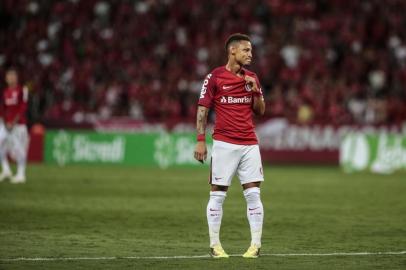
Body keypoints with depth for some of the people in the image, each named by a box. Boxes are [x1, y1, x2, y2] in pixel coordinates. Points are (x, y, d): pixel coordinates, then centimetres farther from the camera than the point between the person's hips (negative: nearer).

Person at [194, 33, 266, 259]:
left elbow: (260, 111, 14)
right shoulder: (215, 77, -3)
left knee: (253, 193, -1)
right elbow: (202, 109, -2)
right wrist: (200, 141, -8)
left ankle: (256, 244, 2)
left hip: (249, 144, 4)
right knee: (217, 194, 0)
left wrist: (254, 90, -3)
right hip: (224, 144, -4)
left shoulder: (252, 78, 11)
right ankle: (214, 244, 8)